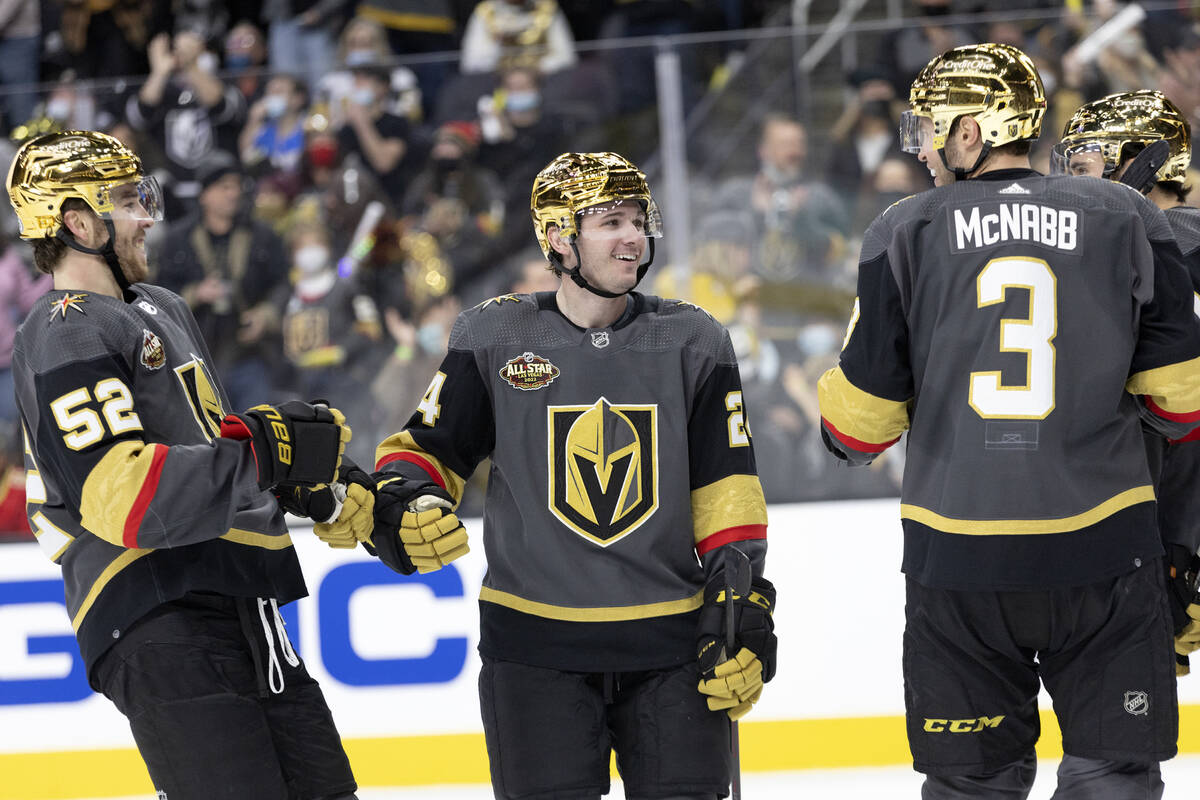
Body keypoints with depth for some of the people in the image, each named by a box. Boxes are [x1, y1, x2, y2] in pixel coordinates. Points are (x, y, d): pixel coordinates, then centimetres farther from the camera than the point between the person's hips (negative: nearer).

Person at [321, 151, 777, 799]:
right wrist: (396, 504, -16)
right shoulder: (492, 339, 0)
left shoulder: (692, 343, 4)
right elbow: (427, 450, 6)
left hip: (671, 647, 1)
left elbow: (725, 495, 6)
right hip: (534, 648, -1)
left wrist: (743, 611, 0)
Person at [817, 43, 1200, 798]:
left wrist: (838, 428, 26)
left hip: (960, 556, 0)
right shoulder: (1125, 219, 1)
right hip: (1102, 547, 0)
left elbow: (864, 412, 3)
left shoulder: (905, 232, 0)